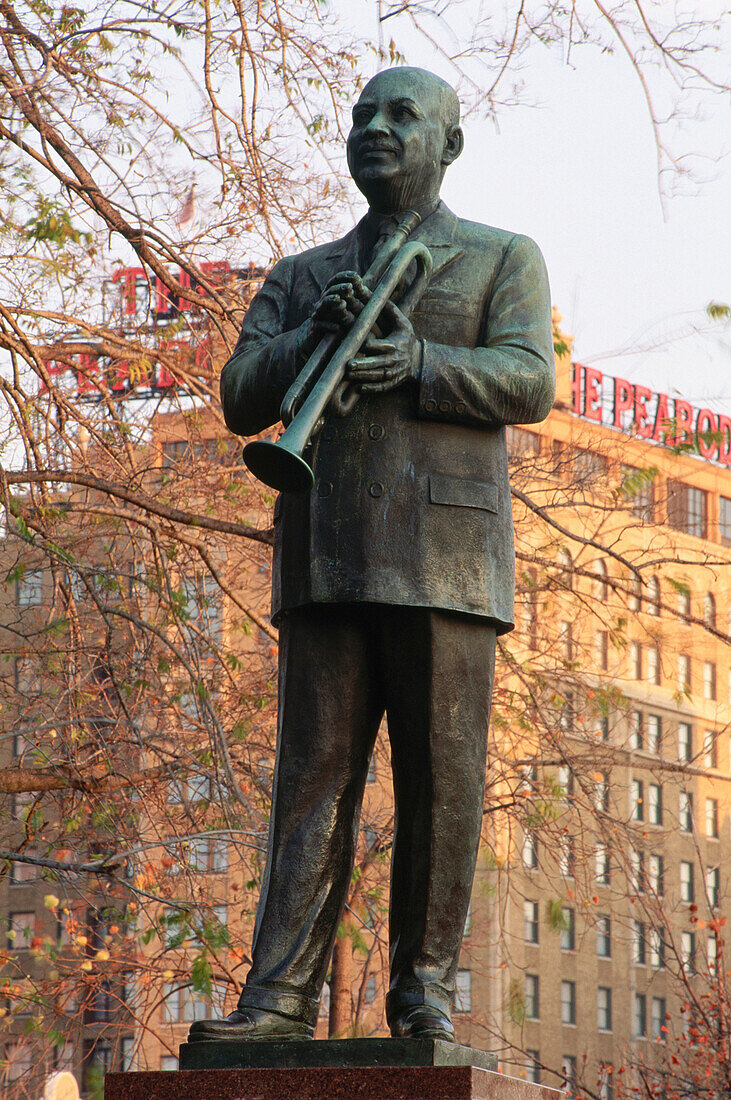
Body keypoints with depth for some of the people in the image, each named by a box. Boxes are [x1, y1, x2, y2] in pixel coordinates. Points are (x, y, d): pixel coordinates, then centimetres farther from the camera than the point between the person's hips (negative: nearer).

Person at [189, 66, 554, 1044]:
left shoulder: (504, 260, 13)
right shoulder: (300, 278, 23)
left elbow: (528, 383, -4)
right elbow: (241, 401, 10)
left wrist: (419, 363, -22)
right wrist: (313, 338, -9)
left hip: (443, 554, -2)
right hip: (326, 558, 3)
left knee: (441, 781, -4)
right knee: (314, 777, -5)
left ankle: (423, 992, 2)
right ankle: (282, 997, -11)